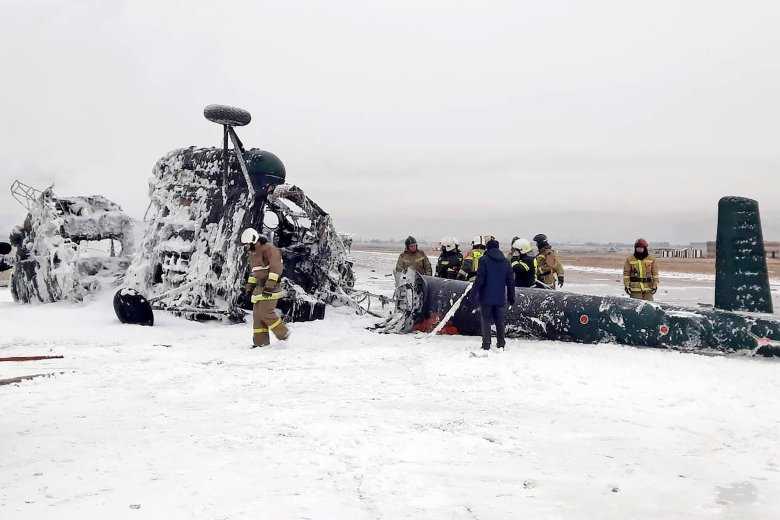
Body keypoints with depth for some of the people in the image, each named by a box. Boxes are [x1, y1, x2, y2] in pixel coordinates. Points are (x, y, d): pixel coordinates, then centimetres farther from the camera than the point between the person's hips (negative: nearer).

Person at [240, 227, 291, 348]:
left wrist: (269, 286, -25)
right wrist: (249, 287, 23)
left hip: (271, 286, -9)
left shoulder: (268, 249, -11)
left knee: (265, 312, -14)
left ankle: (283, 333, 3)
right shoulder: (252, 253, 19)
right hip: (260, 287, 9)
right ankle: (261, 341, 9)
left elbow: (276, 268, -20)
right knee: (257, 314, 4)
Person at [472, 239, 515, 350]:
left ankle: (486, 344, -1)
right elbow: (510, 281, 11)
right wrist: (511, 297, 18)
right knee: (499, 321, 12)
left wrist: (474, 293, -7)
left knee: (486, 321, 0)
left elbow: (479, 278, -13)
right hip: (500, 298, 4)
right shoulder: (506, 261, 8)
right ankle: (501, 344, 15)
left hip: (486, 297, -4)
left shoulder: (484, 260, -8)